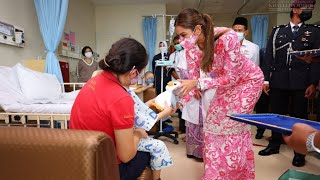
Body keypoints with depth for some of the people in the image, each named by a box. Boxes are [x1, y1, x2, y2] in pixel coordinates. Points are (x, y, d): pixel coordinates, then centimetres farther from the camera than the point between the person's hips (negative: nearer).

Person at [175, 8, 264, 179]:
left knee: (232, 126, -5)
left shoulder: (228, 38, -37)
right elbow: (193, 78, -14)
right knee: (213, 124, 5)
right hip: (225, 82, 6)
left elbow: (231, 77, -33)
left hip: (247, 80, -5)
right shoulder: (190, 46, -19)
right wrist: (179, 101, -28)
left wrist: (198, 83, -41)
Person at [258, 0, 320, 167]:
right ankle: (274, 145, 25)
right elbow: (269, 57, 6)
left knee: (299, 116, 5)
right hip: (278, 81, 1)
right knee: (277, 114, 8)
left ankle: (299, 152, 19)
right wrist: (266, 79, -1)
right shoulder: (277, 31, 11)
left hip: (301, 82, 0)